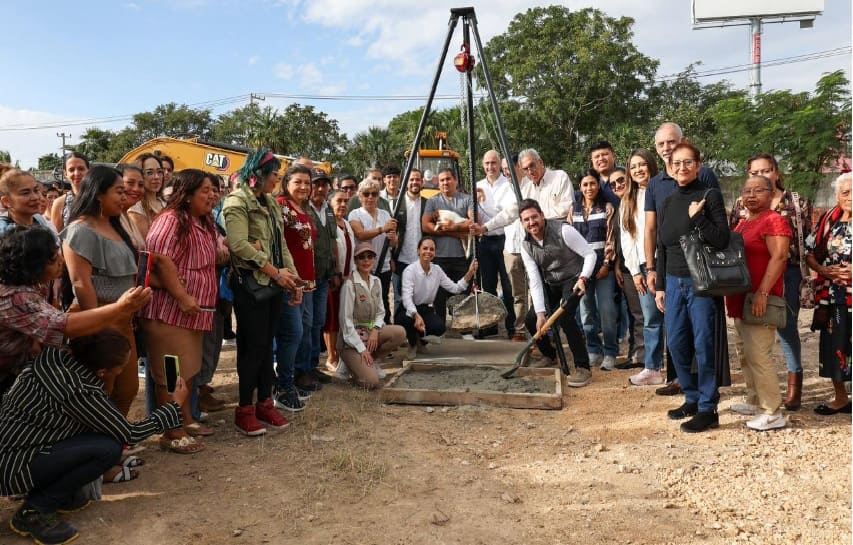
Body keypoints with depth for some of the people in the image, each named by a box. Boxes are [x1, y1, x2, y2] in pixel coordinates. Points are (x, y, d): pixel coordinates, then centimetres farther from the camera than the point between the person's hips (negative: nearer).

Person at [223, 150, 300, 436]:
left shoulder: (270, 203, 16)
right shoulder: (238, 201, -10)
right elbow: (239, 245, -21)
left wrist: (292, 277, 7)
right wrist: (276, 273, -19)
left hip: (273, 283, 8)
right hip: (250, 284, -8)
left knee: (267, 345, 12)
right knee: (253, 346, -3)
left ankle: (264, 402, 23)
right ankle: (244, 409, 9)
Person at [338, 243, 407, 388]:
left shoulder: (376, 282, 4)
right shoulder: (350, 284, -16)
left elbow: (380, 312, 10)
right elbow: (346, 320, -16)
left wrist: (375, 330, -11)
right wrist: (361, 348, -17)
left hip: (371, 332, 7)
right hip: (351, 338, -7)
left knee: (399, 332, -22)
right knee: (372, 382, -21)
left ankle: (373, 360, 1)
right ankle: (354, 363, 11)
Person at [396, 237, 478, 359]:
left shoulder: (437, 270, 0)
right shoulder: (410, 270, -17)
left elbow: (455, 288, -1)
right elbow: (407, 298, -29)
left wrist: (469, 273, -15)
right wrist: (416, 316, -47)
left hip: (427, 310, 3)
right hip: (409, 311, -3)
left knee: (440, 327, -28)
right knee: (406, 320, -38)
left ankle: (419, 337, 9)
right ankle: (412, 343, -1)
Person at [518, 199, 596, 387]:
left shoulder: (563, 231, -21)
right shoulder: (526, 246, -6)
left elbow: (590, 254, -17)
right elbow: (535, 281, -8)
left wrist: (583, 278, -32)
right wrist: (540, 313, -16)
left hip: (573, 279, -6)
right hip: (550, 284, 6)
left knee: (564, 316, -27)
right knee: (531, 320, 0)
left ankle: (583, 368, -18)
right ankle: (549, 355, 30)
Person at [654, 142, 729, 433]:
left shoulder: (710, 196, -5)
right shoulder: (668, 202, 12)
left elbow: (722, 240, -12)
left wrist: (697, 217, -19)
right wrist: (660, 286, 13)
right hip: (674, 282, 6)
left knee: (703, 345, -1)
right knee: (676, 344, 9)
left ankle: (708, 409, 10)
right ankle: (692, 398, 26)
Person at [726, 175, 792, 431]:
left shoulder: (774, 221, -8)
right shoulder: (742, 223, 17)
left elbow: (779, 258, -18)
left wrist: (762, 293, -24)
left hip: (758, 300, -9)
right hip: (739, 298, 9)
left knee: (758, 355, -9)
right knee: (746, 354, 15)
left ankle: (772, 413, -2)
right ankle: (755, 402, 27)